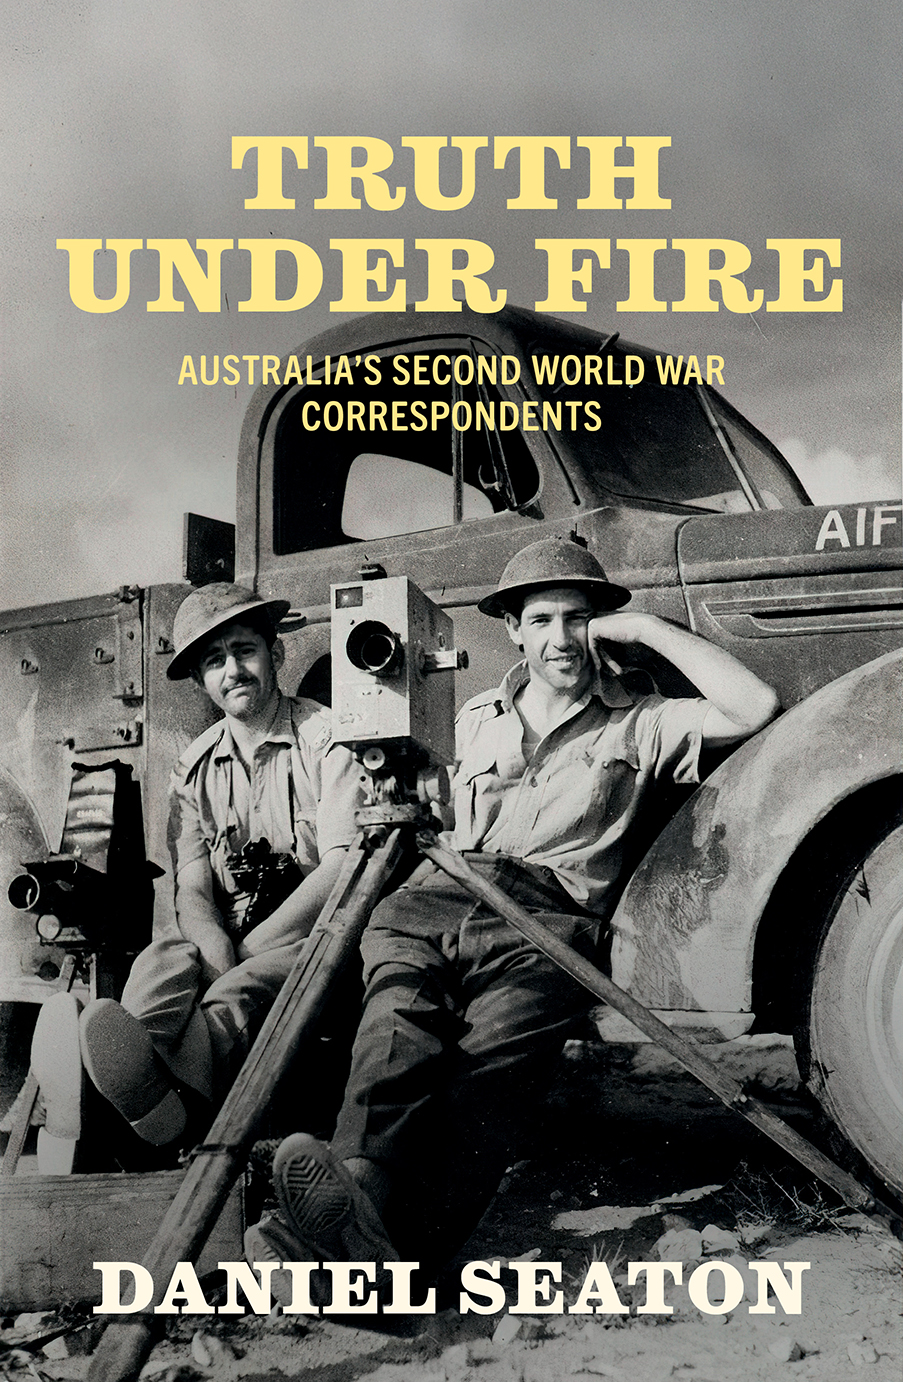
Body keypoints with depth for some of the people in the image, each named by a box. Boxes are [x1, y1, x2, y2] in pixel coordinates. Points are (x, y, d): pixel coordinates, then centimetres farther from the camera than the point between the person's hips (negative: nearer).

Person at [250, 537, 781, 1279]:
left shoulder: (637, 726, 20)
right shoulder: (477, 719, 33)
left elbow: (758, 708, 6)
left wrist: (646, 627, 10)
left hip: (544, 920, -3)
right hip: (434, 895, 3)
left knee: (494, 1053, -34)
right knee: (400, 1022, -32)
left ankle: (399, 1237, -56)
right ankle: (363, 1185, -55)